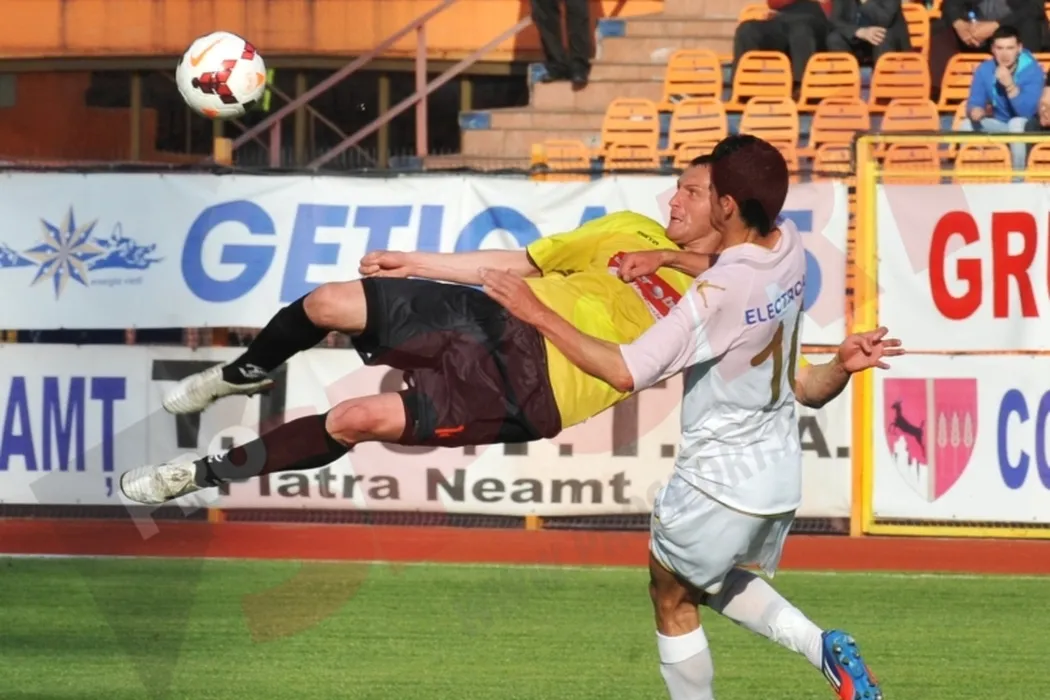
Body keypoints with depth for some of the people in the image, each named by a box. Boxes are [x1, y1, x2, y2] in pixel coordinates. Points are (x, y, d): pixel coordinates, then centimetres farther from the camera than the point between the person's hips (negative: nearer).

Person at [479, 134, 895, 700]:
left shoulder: (719, 294, -28)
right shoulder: (790, 248, -5)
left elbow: (626, 371, -29)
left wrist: (538, 315, -23)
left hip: (720, 480, -8)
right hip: (781, 476, 8)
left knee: (672, 598, 15)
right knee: (712, 580, 29)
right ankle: (822, 647, 11)